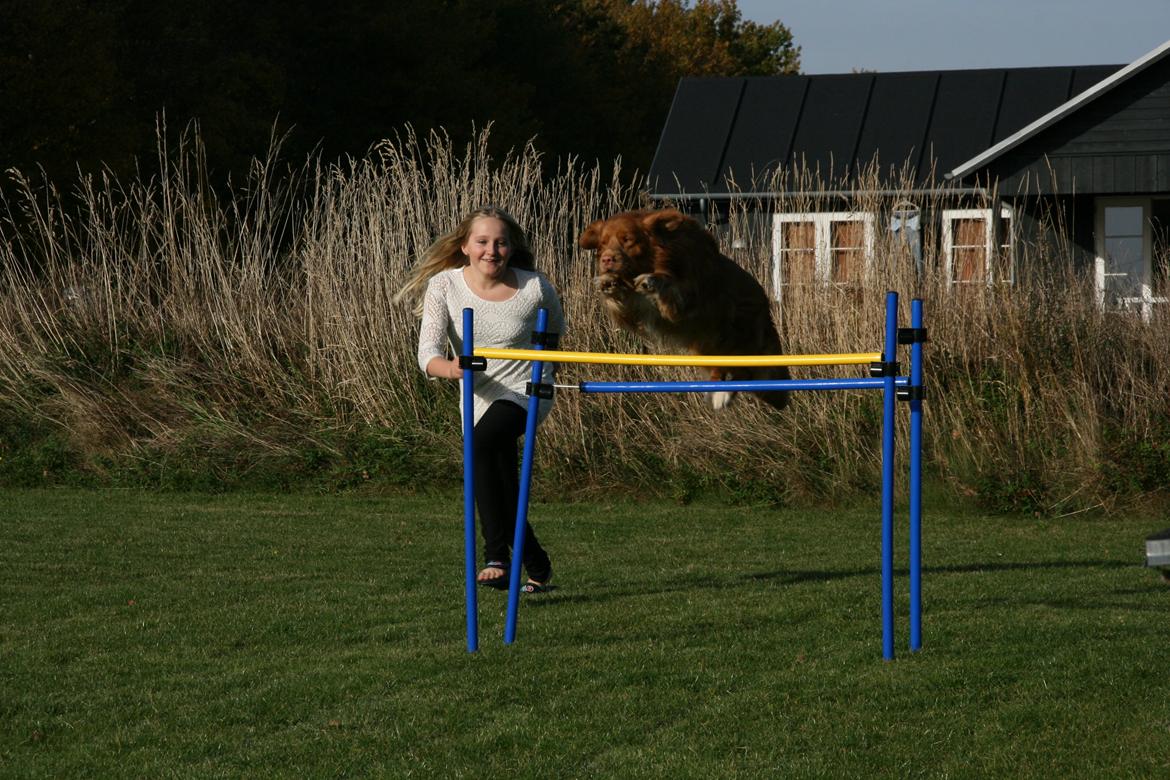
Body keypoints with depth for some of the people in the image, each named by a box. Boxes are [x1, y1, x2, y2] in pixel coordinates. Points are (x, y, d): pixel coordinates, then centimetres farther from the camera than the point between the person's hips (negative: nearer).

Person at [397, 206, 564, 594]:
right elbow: (428, 353, -21)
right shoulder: (444, 286, -11)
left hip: (528, 390, -4)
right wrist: (449, 368, -41)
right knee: (502, 492, 10)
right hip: (480, 398, 4)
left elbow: (556, 330, 11)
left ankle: (496, 555, -33)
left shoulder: (535, 287, -13)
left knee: (482, 443, -33)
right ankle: (537, 567, 34)